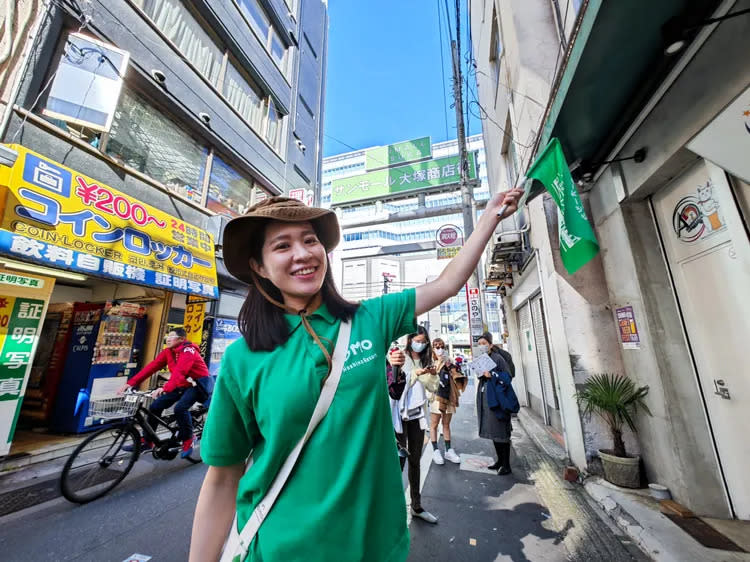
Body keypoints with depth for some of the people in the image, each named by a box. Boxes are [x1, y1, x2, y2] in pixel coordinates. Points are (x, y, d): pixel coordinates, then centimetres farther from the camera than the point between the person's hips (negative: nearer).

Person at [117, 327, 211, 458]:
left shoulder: (188, 351, -25)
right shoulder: (168, 352, -1)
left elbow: (180, 372, -38)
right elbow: (151, 367, -5)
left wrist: (165, 388, -50)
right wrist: (131, 382, -14)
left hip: (197, 384, -8)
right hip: (181, 385, 8)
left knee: (180, 408, -26)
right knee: (155, 406, 0)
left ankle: (188, 440, -4)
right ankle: (147, 441, 20)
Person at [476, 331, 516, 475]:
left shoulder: (498, 358, -12)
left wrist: (491, 376, -22)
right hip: (484, 398, 7)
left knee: (501, 431, 1)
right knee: (492, 430, 15)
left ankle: (506, 465, 13)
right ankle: (500, 460, 29)